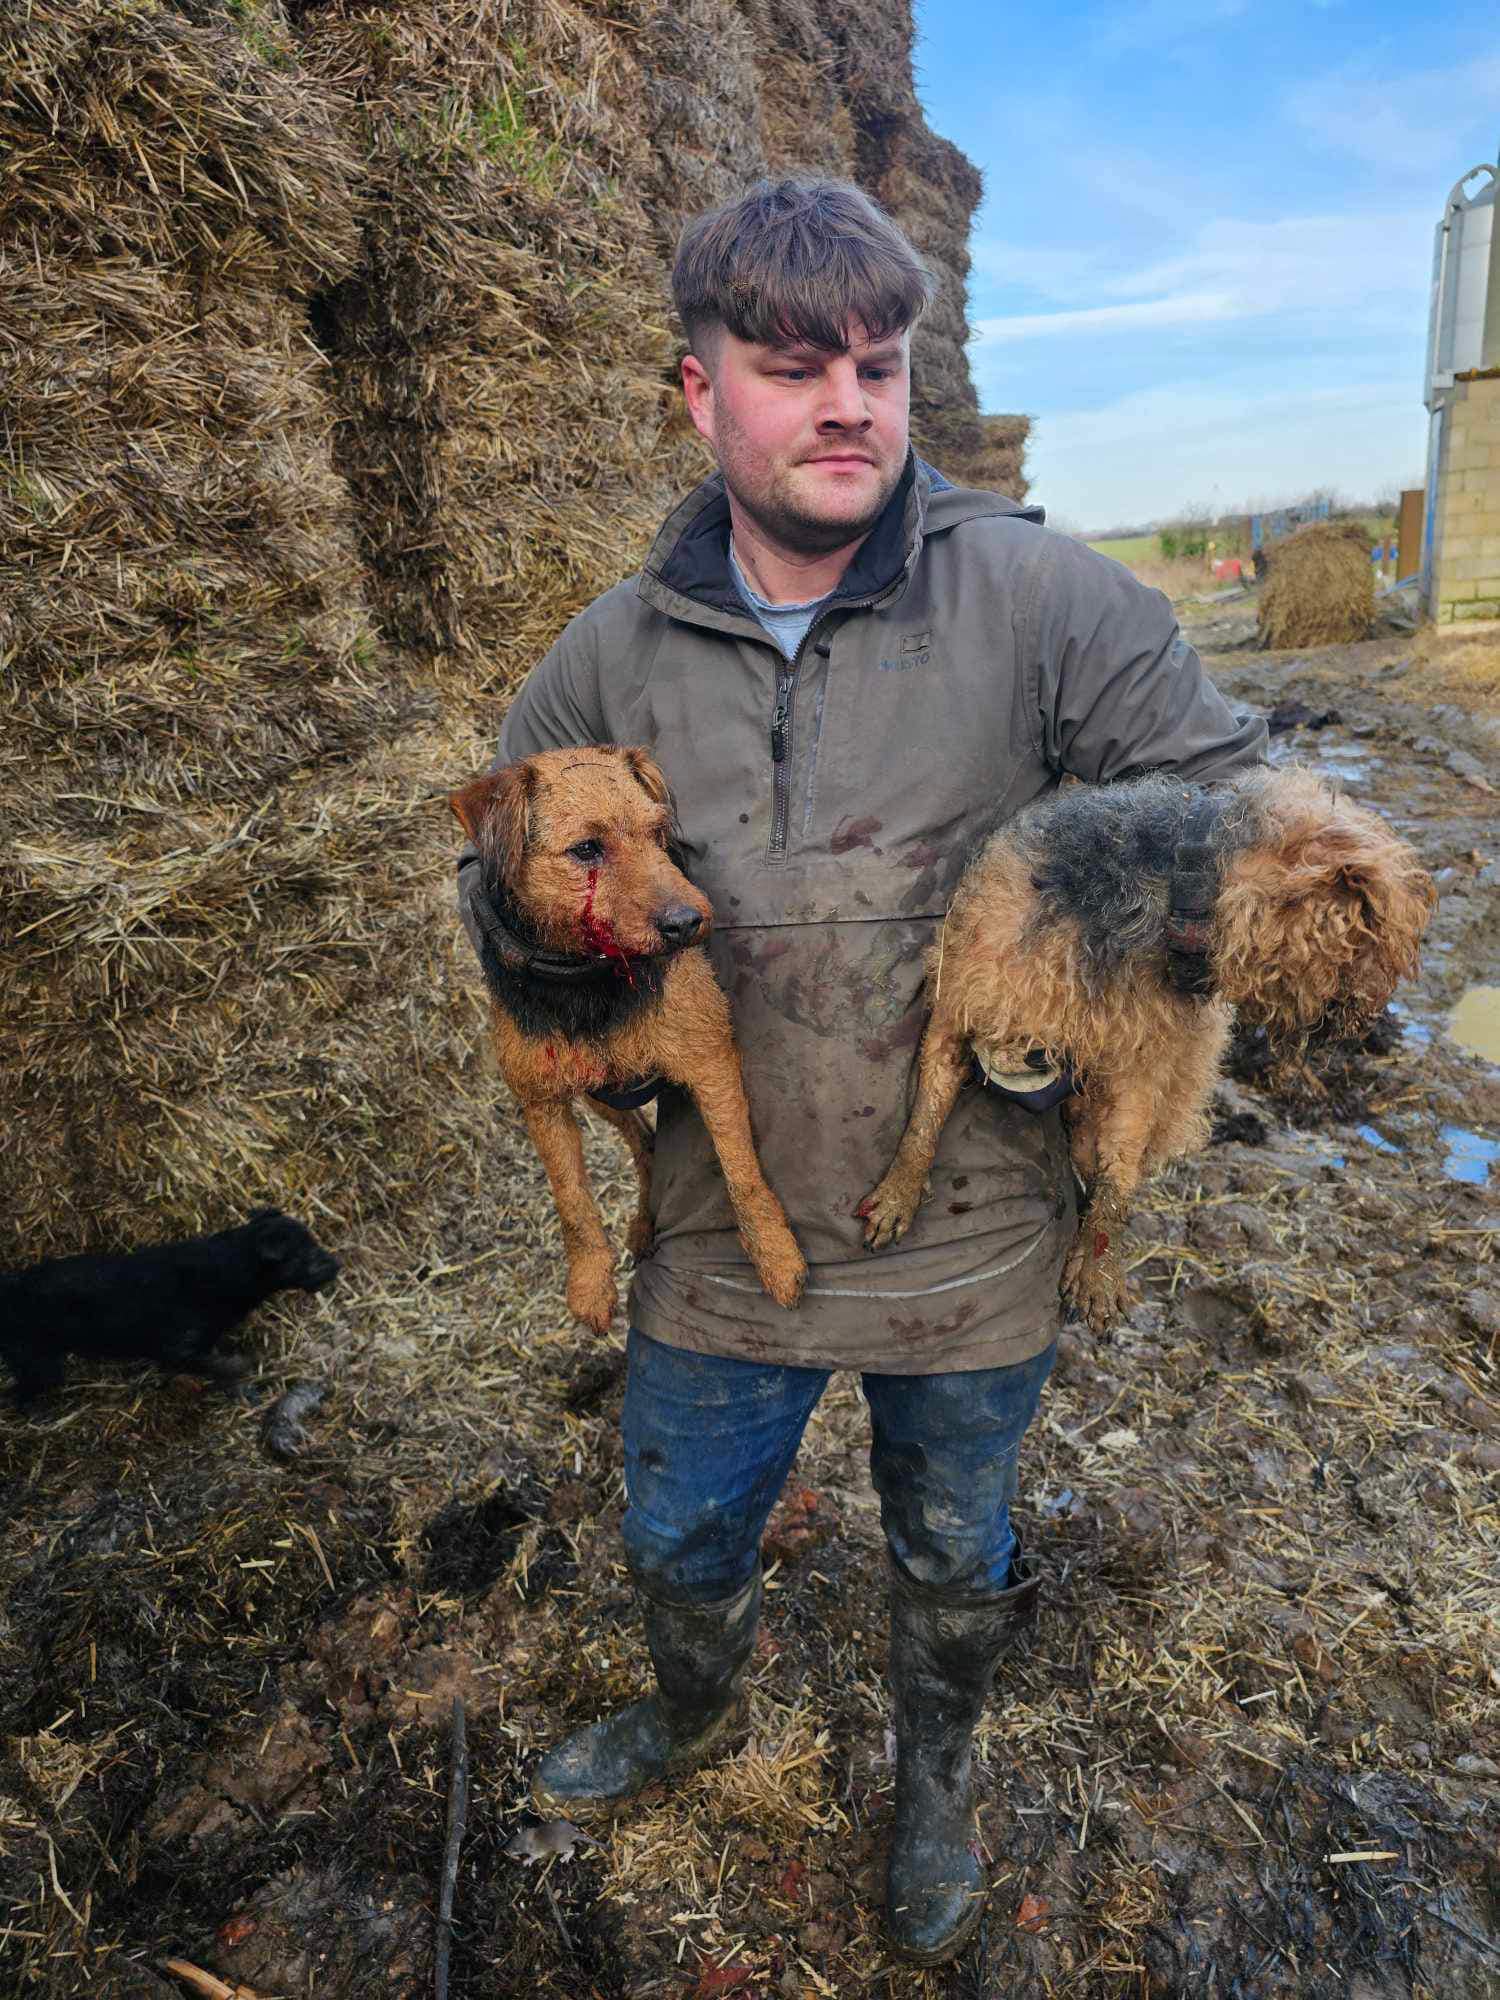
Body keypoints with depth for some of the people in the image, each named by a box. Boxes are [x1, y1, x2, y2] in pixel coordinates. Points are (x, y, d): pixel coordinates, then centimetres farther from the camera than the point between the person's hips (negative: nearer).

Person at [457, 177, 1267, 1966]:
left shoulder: (1038, 597, -14)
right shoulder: (619, 650, -4)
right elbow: (500, 857, 10)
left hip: (969, 1236, -1)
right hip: (724, 1230, 2)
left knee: (952, 1556, 25)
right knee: (678, 1538, 25)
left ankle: (933, 1777, 60)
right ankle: (693, 1713, 62)